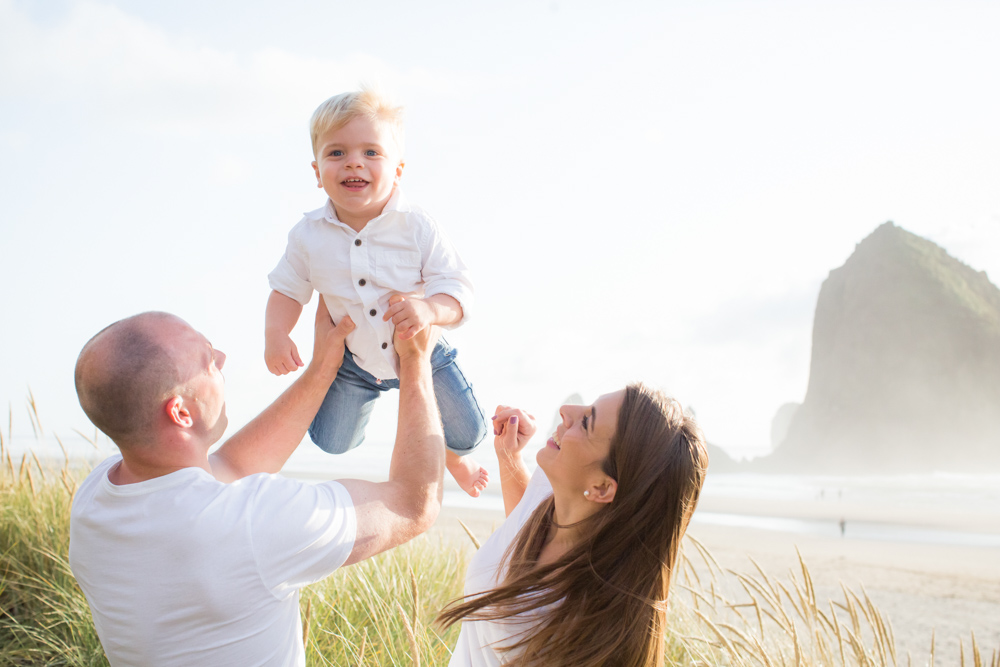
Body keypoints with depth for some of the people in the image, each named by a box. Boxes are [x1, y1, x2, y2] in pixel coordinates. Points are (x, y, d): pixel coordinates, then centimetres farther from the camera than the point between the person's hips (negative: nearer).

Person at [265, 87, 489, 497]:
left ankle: (454, 455, 46)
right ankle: (366, 393, 45)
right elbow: (288, 289, -2)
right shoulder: (309, 235, -16)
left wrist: (431, 309, -45)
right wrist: (275, 334, -20)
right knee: (331, 444, 11)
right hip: (353, 361, 1)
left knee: (469, 434, 6)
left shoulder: (417, 227, -23)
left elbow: (458, 289, -23)